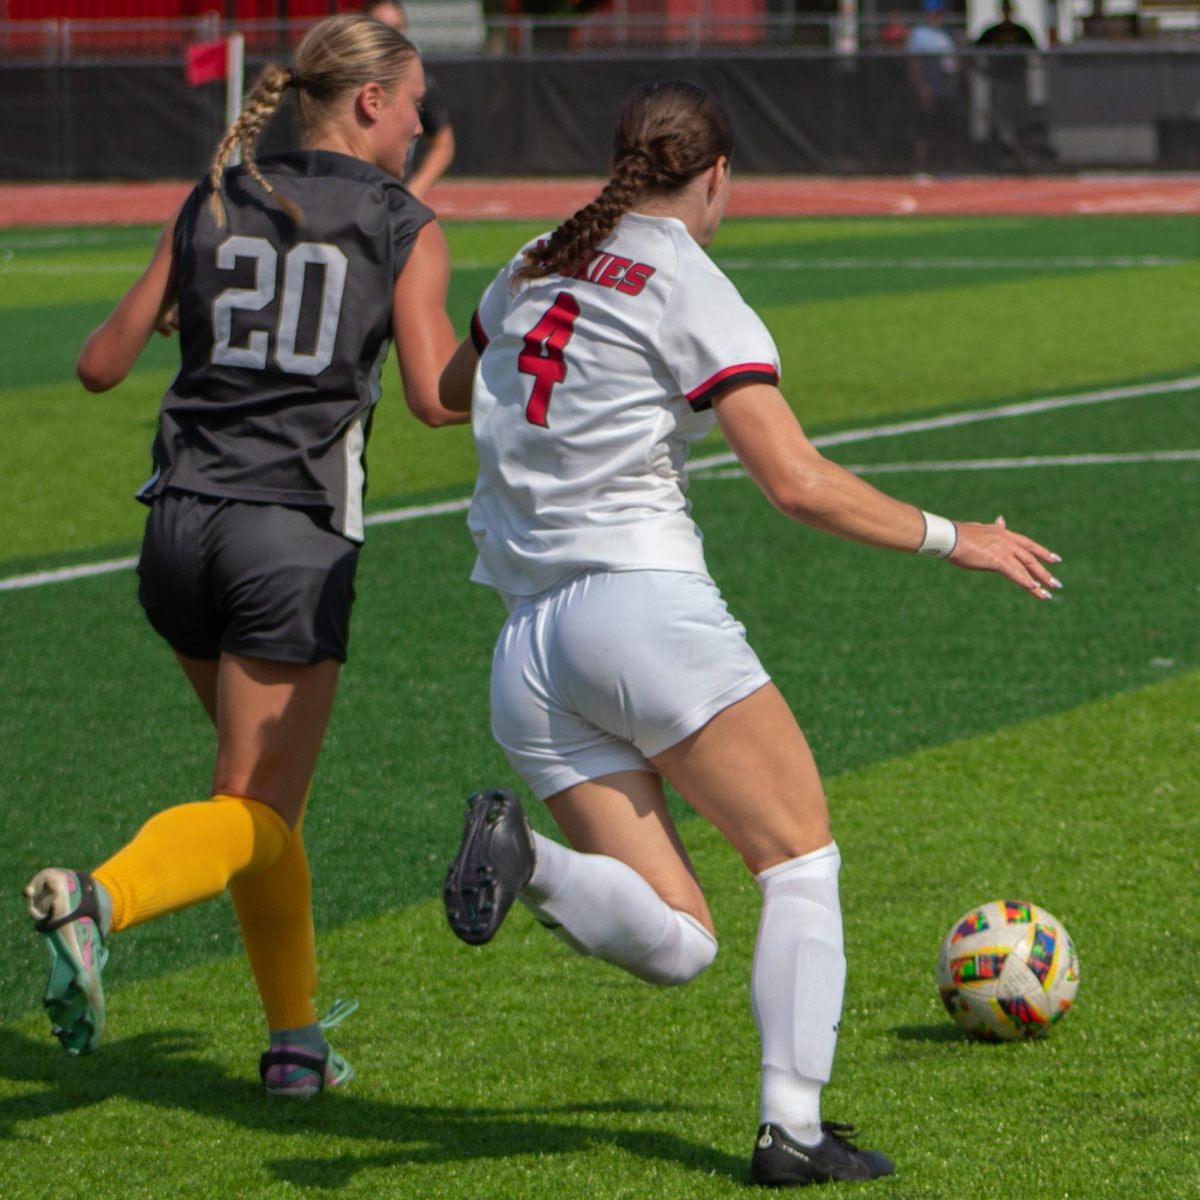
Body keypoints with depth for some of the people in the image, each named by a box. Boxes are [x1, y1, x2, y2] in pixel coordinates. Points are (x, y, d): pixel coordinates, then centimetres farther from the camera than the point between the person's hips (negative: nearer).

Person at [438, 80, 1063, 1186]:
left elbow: (449, 391, 34)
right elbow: (800, 484, -11)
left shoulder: (535, 268, 15)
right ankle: (793, 1126, -6)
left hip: (528, 654, 6)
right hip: (644, 601, -6)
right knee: (802, 860, 7)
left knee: (675, 943, 4)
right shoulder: (693, 293, -4)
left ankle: (522, 859, -22)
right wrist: (950, 538, 0)